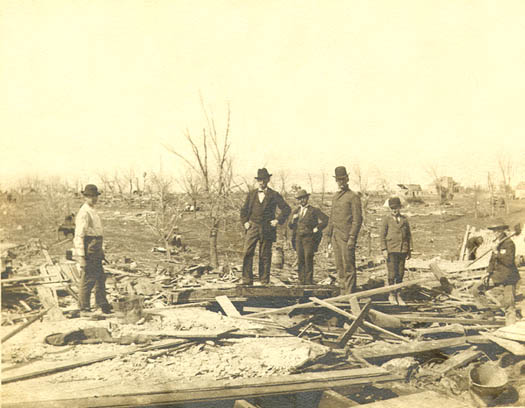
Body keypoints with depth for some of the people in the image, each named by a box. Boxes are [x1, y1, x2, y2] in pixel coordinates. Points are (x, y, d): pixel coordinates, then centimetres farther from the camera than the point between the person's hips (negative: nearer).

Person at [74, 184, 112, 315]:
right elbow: (79, 236, -19)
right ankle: (84, 308, 3)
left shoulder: (92, 211, 18)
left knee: (100, 277, 15)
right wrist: (81, 257, -23)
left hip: (96, 251, 10)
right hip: (88, 250, -10)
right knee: (87, 279, -4)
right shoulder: (84, 213, -14)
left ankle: (102, 304, 25)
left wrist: (101, 252, 25)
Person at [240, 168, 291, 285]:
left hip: (267, 229, -2)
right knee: (247, 253, -10)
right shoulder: (251, 194, 12)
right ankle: (247, 280, -8)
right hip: (252, 227, 2)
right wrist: (244, 222, 5)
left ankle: (264, 282, 8)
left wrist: (278, 220, -5)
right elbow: (244, 210, 20)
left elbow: (286, 209, 5)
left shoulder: (274, 195, 5)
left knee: (265, 256, 1)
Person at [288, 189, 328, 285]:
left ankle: (309, 281, -7)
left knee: (308, 259, -10)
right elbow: (290, 226, 12)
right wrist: (293, 219, -8)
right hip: (298, 238, 4)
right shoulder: (296, 211, 15)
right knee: (300, 260, 2)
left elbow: (326, 220, -4)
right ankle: (302, 281, 7)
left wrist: (317, 229, -8)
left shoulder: (314, 210, 1)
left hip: (309, 238, -4)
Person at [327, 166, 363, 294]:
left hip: (346, 236, -7)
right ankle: (343, 293, 14)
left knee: (348, 267, -7)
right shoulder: (335, 197, 18)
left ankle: (350, 294, -4)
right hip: (336, 236, 7)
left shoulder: (353, 197, -4)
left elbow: (357, 219, -10)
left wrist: (352, 238, -17)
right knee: (339, 266, 8)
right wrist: (330, 236, 15)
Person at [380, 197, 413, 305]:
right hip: (391, 250, -3)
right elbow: (382, 235, -3)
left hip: (402, 250, 4)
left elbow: (409, 235, 14)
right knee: (392, 273, -4)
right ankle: (391, 295, 10)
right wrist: (384, 250, -10)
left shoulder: (404, 220, 10)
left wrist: (409, 250, 10)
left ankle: (398, 295, 15)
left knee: (400, 273, 6)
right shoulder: (386, 220, 0)